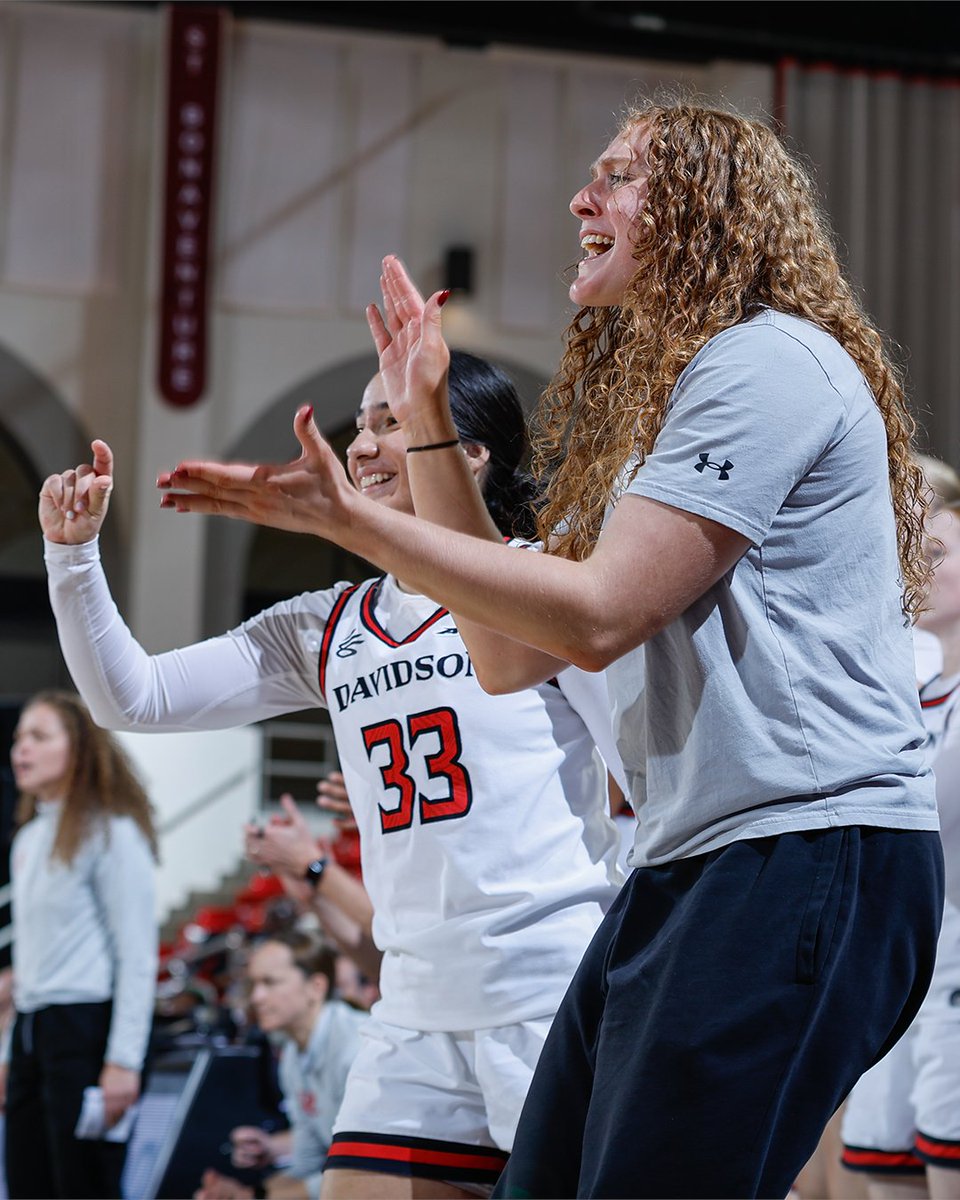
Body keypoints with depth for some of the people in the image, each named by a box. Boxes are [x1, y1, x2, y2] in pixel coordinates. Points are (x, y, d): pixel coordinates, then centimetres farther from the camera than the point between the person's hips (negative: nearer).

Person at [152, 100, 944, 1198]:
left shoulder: (765, 360, -8)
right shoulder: (647, 404, 25)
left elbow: (595, 617, -15)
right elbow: (506, 653, 20)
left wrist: (343, 518, -11)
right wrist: (425, 424, 17)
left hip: (804, 853, -10)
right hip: (688, 863, 10)